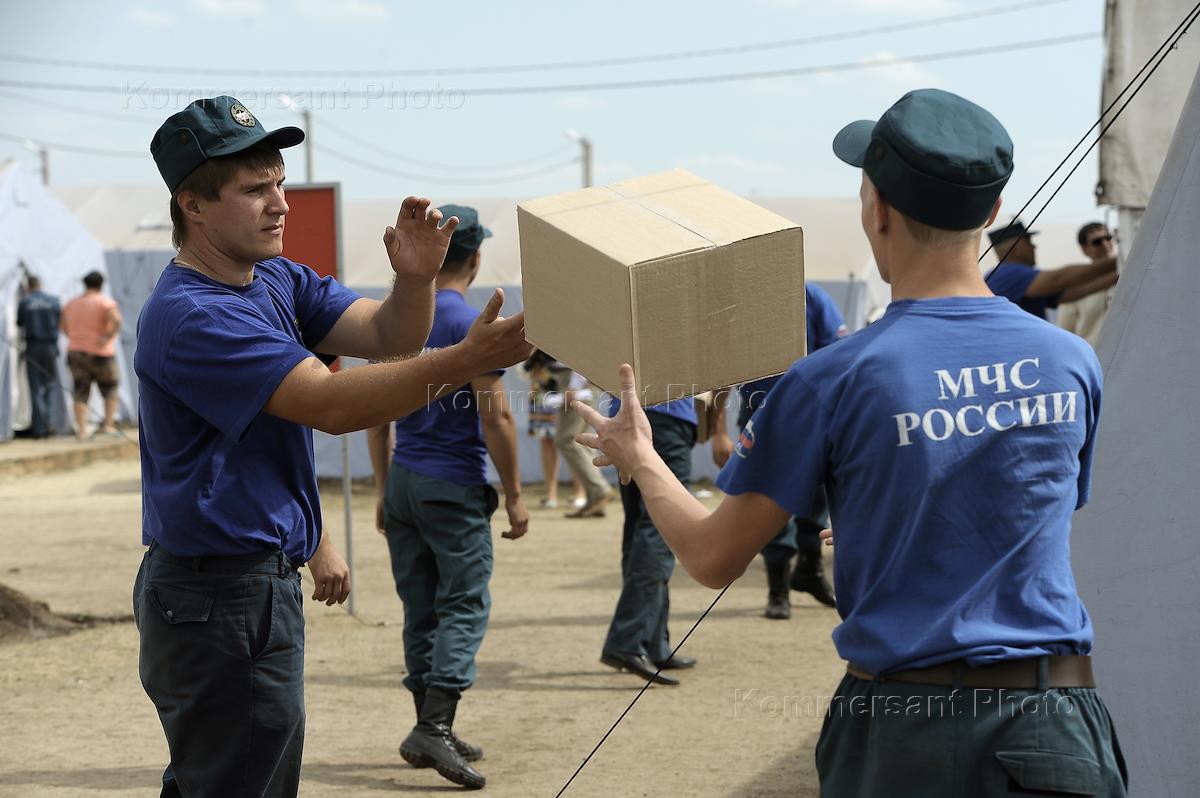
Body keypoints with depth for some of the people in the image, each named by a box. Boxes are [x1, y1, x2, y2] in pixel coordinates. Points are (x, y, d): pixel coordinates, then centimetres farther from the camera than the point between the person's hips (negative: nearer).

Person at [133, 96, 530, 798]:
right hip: (221, 600, -10)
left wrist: (416, 280, -21)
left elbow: (384, 335, 1)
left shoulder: (278, 282, 9)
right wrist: (469, 359, -33)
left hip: (262, 576, 10)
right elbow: (331, 405, -27)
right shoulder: (190, 316, -21)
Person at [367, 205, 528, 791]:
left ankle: (428, 732, 17)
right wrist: (514, 495, -5)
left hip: (403, 481, 6)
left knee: (420, 610, 11)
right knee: (464, 608, -3)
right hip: (455, 486, -6)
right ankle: (435, 727, -14)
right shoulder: (474, 324, -11)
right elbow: (495, 418, -13)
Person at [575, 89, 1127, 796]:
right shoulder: (1072, 363, 0)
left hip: (901, 733, -2)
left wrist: (638, 457, 16)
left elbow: (715, 558, -4)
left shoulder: (835, 381, -11)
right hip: (1055, 732, 3)